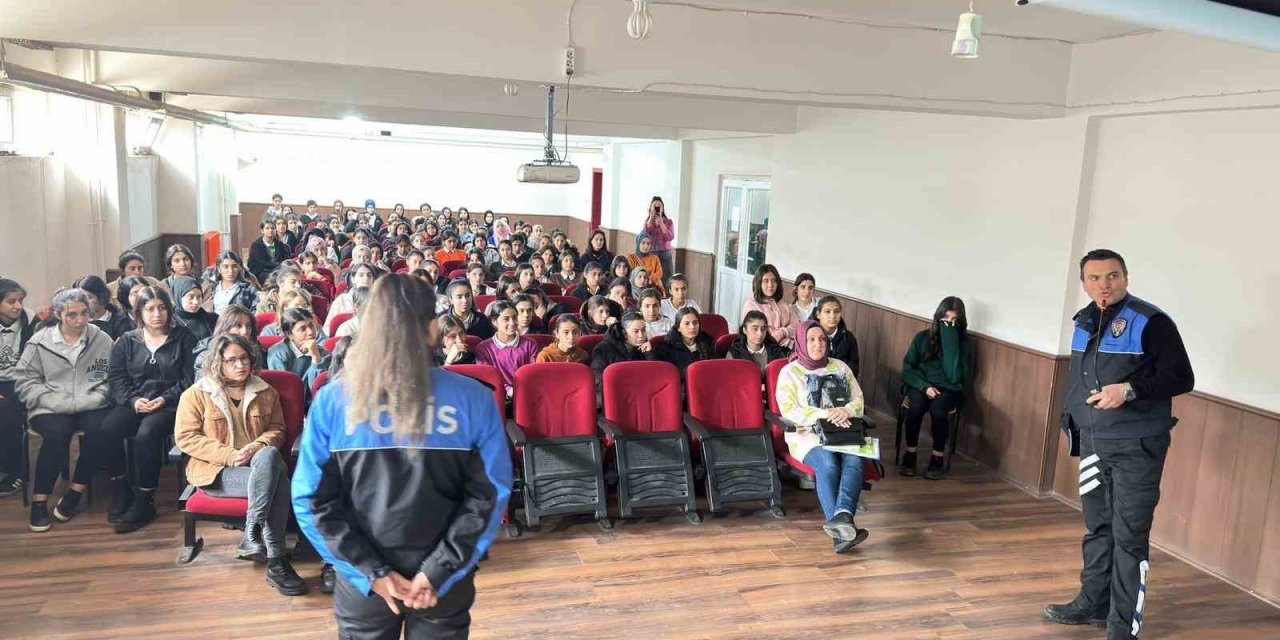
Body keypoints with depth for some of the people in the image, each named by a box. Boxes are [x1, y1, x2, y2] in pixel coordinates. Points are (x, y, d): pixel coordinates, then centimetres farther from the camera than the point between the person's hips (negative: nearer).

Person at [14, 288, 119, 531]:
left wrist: (85, 402, -13)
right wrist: (60, 403, -11)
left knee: (104, 431, -30)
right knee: (57, 432, -32)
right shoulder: (39, 342, 5)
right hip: (51, 410, 0)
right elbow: (24, 380, 2)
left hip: (91, 408, 1)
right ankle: (39, 499, -18)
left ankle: (75, 491, -13)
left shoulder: (102, 340, 5)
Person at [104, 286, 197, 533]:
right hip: (133, 403, 3)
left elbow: (189, 379, 2)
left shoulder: (183, 338, 8)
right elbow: (117, 377, 9)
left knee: (147, 432, -34)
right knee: (105, 431, -27)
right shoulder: (126, 341, 17)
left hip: (170, 404, -3)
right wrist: (133, 400, -10)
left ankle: (145, 501, -23)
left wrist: (165, 399, -13)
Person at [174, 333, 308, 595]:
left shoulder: (265, 392, 15)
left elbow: (277, 429, 12)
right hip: (215, 471, -3)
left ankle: (252, 535, -33)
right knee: (276, 484, -32)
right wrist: (230, 455, -15)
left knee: (269, 455, -37)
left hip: (260, 463, 3)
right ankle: (276, 562, -28)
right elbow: (185, 437, -3)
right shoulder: (196, 394, 5)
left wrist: (258, 446, -13)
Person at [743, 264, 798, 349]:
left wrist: (783, 332, -10)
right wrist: (786, 341, -11)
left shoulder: (784, 305, 25)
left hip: (786, 349, 5)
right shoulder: (751, 305, 6)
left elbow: (795, 326, 14)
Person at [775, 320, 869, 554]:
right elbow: (789, 411, -6)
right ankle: (843, 529, -45)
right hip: (808, 435, -3)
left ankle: (841, 516, -53)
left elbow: (858, 400, 14)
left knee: (853, 462, -31)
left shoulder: (840, 367, 19)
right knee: (828, 465, -35)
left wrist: (846, 411, -10)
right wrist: (825, 415, -16)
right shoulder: (790, 372, 6)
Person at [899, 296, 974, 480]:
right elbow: (907, 370, 2)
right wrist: (925, 386, -17)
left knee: (937, 407, -35)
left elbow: (955, 377, -18)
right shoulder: (922, 337, 1)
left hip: (948, 390, -1)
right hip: (921, 385, 1)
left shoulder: (966, 344, -4)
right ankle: (910, 454, -13)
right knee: (916, 405, -32)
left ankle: (938, 457, -14)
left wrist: (950, 339, -20)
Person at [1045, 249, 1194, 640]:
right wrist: (1070, 416, 15)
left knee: (1129, 535, -2)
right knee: (1097, 527, 17)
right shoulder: (1085, 322, 9)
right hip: (1093, 444, 7)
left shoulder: (1150, 322, -13)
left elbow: (1181, 377, -16)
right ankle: (1094, 604, 31)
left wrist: (1129, 389, -27)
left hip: (1136, 447, -7)